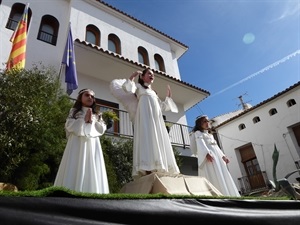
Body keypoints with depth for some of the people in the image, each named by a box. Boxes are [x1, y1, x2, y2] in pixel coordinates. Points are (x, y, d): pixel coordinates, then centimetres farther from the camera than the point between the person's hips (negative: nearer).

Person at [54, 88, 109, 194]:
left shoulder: (97, 115, 22)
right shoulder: (74, 111, 15)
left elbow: (102, 129, 10)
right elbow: (69, 126, 0)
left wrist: (92, 121, -2)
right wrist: (84, 119, -3)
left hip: (92, 144, 3)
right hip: (77, 143, -2)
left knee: (92, 170, -5)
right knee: (75, 169, -11)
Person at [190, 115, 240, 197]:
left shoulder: (210, 134, 32)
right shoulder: (198, 133, 6)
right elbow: (201, 144, -13)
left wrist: (223, 156, 16)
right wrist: (207, 153, -30)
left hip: (217, 157, 8)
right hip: (208, 157, -8)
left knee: (224, 178, 1)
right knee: (215, 179, -19)